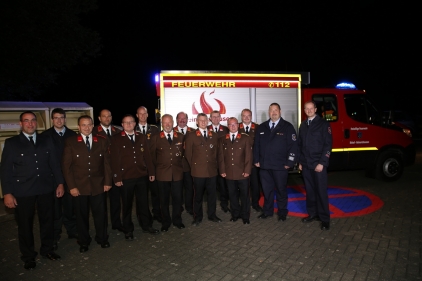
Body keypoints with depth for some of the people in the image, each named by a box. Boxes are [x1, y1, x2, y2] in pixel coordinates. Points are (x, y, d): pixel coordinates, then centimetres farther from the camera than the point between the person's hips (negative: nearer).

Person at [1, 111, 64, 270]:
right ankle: (28, 256, 29)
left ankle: (47, 250, 34)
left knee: (47, 220, 14)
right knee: (25, 224, 11)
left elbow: (55, 163, 7)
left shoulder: (46, 140, 5)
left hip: (46, 189, 2)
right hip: (23, 191, -2)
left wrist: (59, 183, 3)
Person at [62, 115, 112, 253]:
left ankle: (102, 238, 31)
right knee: (81, 215, 13)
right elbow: (66, 165, -4)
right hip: (79, 186, -1)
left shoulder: (102, 141, 2)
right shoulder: (70, 142, -3)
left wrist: (107, 182, -1)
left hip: (98, 185, 1)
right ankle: (84, 241, 31)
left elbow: (106, 163, 3)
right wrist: (71, 186, -8)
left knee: (100, 214, 10)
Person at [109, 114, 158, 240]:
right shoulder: (116, 139, -3)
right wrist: (117, 177, -11)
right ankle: (128, 230, 26)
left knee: (143, 202, 14)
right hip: (125, 178, -3)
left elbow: (147, 156, 7)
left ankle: (147, 225, 31)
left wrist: (151, 172, 4)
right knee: (127, 205, 11)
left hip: (142, 176, 3)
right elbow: (114, 160, -7)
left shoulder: (141, 137, 8)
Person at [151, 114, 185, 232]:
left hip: (177, 173, 1)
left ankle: (177, 220, 28)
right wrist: (157, 167, 4)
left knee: (177, 198, 9)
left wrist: (181, 166, 8)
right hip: (162, 174, -1)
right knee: (164, 199, 10)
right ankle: (166, 222, 26)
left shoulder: (181, 137, 4)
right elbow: (153, 156, 4)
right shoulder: (155, 138, 0)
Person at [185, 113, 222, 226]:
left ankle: (212, 215, 25)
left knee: (212, 194, 9)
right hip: (198, 171, -3)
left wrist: (214, 164, 9)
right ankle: (197, 217, 20)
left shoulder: (214, 136, 9)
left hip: (212, 170, 3)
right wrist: (194, 166, 5)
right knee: (198, 195, 7)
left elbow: (216, 152, 14)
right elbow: (188, 154, 3)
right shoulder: (191, 136, 0)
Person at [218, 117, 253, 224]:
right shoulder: (222, 140, 9)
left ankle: (245, 216, 21)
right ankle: (235, 214, 25)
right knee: (232, 195, 10)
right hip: (229, 174, 2)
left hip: (242, 173, -2)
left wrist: (247, 171, -8)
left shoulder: (245, 138, 3)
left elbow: (248, 155, -2)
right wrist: (222, 170, -1)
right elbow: (221, 156, 6)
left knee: (245, 195, 7)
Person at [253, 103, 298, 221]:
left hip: (280, 166, -3)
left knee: (281, 189, 8)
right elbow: (256, 144, 12)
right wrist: (256, 160, 7)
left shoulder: (287, 127, -2)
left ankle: (282, 212, 25)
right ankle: (267, 211, 28)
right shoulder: (262, 127, 10)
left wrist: (289, 163, -10)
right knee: (266, 189, 12)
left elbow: (293, 146, -6)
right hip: (264, 166, 3)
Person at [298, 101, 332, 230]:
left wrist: (322, 163, -14)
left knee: (321, 191, -1)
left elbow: (328, 144, -9)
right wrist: (300, 161, 11)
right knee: (309, 190, 10)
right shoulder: (303, 125, 13)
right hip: (306, 165, 5)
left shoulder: (323, 124, -3)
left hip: (319, 164, -5)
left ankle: (324, 219, 8)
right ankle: (312, 213, 22)